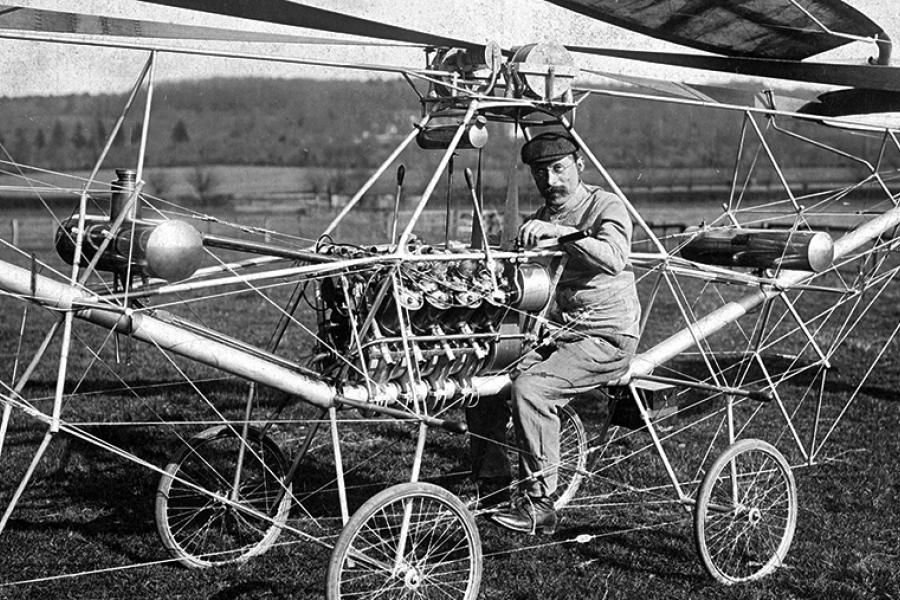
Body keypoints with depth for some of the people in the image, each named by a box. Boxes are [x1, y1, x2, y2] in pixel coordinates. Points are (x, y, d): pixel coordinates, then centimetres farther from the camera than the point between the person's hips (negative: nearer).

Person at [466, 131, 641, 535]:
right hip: (558, 333, 7)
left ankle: (538, 507, -20)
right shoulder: (541, 219, 17)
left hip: (607, 337, -7)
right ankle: (492, 494, 2)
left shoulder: (606, 207, -5)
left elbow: (614, 259, -27)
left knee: (530, 389, -28)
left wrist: (561, 232, -36)